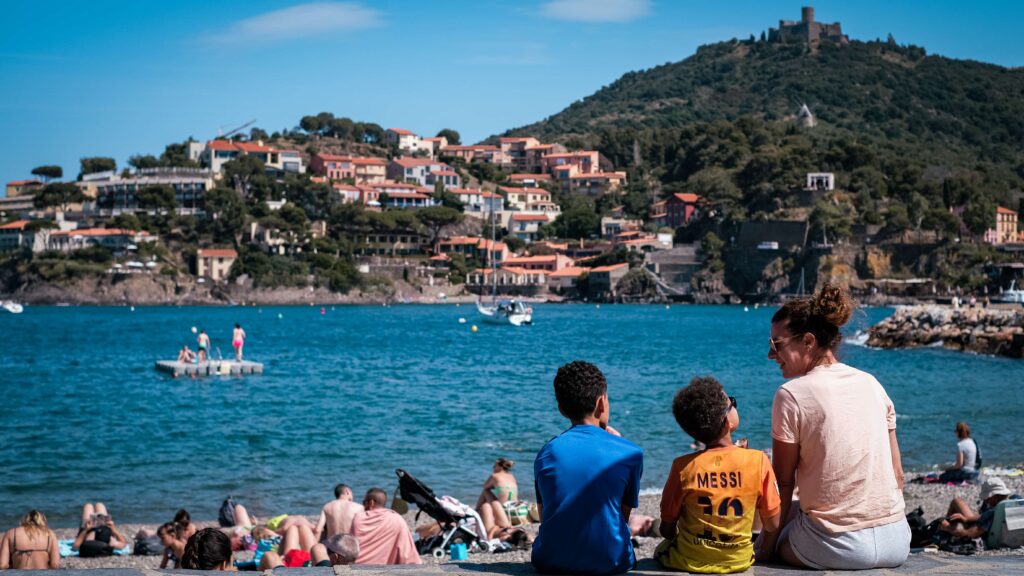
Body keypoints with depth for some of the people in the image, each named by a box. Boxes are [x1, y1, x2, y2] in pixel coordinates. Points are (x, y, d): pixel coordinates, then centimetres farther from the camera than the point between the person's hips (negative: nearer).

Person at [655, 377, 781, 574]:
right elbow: (773, 525, -6)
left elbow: (667, 530, -6)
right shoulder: (758, 461, -14)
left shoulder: (683, 466, -14)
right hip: (738, 562, 1)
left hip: (689, 563, -1)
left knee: (661, 550, 33)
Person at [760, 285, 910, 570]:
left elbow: (783, 482, -4)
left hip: (838, 547, -6)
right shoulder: (871, 384, 8)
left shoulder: (791, 396, -9)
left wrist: (766, 545, 7)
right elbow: (898, 474, 11)